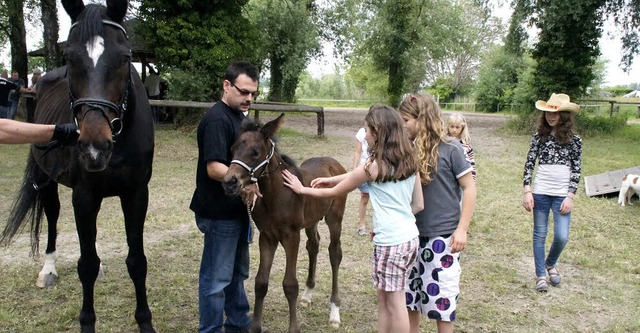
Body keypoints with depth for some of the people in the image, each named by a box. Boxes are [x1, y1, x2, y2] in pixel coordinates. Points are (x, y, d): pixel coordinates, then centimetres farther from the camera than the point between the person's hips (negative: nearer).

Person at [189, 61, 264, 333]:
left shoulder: (240, 116, 11)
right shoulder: (217, 119, -19)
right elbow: (214, 168, -27)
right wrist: (246, 182, -36)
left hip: (237, 209, 10)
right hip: (219, 213, -10)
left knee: (237, 272, 22)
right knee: (217, 278, 3)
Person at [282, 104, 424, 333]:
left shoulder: (373, 166, -14)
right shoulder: (409, 162, 6)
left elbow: (334, 192, -3)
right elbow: (418, 205, 11)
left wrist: (301, 189, 10)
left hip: (391, 242, -8)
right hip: (410, 236, 8)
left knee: (394, 303, 4)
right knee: (384, 297, 18)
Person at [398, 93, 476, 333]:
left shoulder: (450, 149, -10)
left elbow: (469, 188, -8)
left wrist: (462, 228, -12)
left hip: (443, 236, -5)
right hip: (412, 234, 6)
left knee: (441, 297, 5)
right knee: (409, 294, 14)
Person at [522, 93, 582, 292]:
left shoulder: (574, 139, 1)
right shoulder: (539, 136, 2)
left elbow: (576, 170, 1)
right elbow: (529, 164, 1)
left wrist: (570, 196, -7)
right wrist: (527, 191, -7)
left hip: (562, 195, 0)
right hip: (540, 193, 1)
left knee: (561, 237, -3)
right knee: (539, 235, 6)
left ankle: (551, 264, 27)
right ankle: (540, 275, 19)